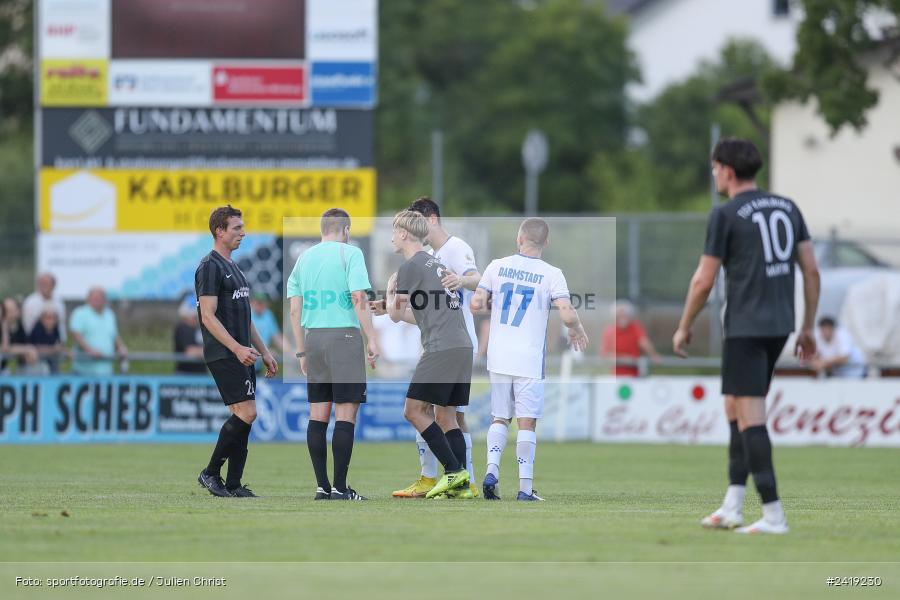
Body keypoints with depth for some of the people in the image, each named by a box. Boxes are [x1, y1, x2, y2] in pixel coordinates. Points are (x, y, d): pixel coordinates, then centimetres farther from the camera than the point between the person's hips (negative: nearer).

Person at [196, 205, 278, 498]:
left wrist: (264, 352, 21)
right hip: (223, 355, -10)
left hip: (242, 355, 10)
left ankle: (233, 485, 7)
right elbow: (208, 317, -17)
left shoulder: (233, 268, 20)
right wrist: (237, 349, -24)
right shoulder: (210, 267, -10)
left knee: (243, 417, 5)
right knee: (246, 414, -14)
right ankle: (211, 472, -4)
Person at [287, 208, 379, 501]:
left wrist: (302, 352, 17)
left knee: (318, 415, 8)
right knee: (346, 413, -5)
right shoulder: (350, 253, -2)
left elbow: (294, 309, 12)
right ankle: (340, 487, -9)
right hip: (345, 336, -6)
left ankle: (322, 486, 8)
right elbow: (359, 299, -12)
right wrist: (371, 340, -8)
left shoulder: (304, 258, 14)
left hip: (313, 338, 6)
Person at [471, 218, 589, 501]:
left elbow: (476, 303, -1)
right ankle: (525, 487, -1)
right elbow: (567, 315, -15)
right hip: (529, 360, -3)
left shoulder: (497, 266, 1)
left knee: (500, 419, 15)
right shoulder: (552, 274, -6)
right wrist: (577, 331, 6)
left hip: (498, 358, 3)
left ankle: (491, 469, -5)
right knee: (527, 423, 2)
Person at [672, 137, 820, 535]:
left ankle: (774, 514, -13)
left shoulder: (725, 215, -8)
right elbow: (811, 270, 9)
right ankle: (732, 507, 14)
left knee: (749, 416, -6)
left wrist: (684, 328, 6)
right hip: (779, 325, 7)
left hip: (745, 328, -7)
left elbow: (704, 281, -7)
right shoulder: (787, 208, 10)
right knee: (735, 409, 17)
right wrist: (808, 327, 16)